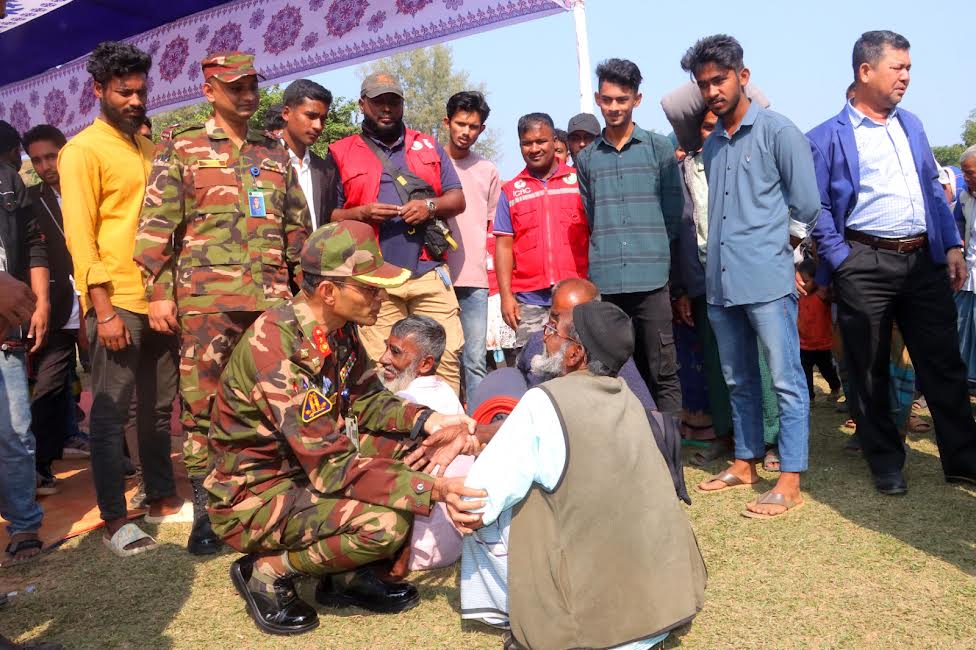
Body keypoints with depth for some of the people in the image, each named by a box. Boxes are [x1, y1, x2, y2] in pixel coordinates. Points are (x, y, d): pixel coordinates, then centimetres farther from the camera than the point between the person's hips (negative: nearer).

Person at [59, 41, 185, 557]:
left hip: (157, 299, 6)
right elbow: (79, 236, -10)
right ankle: (115, 520, 10)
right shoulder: (83, 150, -4)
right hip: (116, 303, -6)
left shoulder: (148, 148, 15)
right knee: (110, 414, 1)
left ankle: (162, 500, 26)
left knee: (159, 408, 13)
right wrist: (104, 310, -16)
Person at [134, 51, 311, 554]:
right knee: (202, 404, -1)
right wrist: (158, 292, -6)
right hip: (206, 300, -3)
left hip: (272, 300, 4)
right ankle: (205, 511, 11)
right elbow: (156, 224, 1)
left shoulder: (274, 152, 19)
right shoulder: (181, 147, 8)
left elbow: (298, 225, 21)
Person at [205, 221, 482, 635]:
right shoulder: (275, 346, -30)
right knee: (387, 523, -28)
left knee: (412, 443, -1)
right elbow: (331, 466, -31)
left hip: (307, 467, 9)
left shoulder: (338, 326, -5)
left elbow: (363, 401, 6)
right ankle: (267, 572, -2)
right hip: (254, 497, -8)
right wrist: (432, 489, -31)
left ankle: (348, 575, 7)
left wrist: (428, 422, -12)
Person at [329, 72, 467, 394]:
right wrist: (360, 214, -11)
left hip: (430, 273, 2)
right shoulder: (341, 153, 11)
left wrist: (430, 206, -6)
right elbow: (326, 216, 7)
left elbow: (457, 199, 14)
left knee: (446, 356, -3)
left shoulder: (429, 147, 18)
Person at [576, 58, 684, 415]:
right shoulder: (586, 158, 13)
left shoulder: (659, 148, 6)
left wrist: (655, 251, 6)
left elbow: (673, 213, 8)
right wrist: (604, 256, 9)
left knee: (662, 372, 0)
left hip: (651, 279, -2)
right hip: (604, 282, 2)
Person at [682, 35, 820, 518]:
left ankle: (789, 483, 4)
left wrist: (776, 246, 9)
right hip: (721, 282, 7)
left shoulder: (777, 131, -3)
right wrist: (715, 259, 14)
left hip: (768, 279, -6)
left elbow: (807, 207, -2)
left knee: (786, 381, -2)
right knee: (738, 381, 15)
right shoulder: (710, 145, 15)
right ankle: (745, 463, 28)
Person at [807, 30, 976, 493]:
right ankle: (886, 463, 21)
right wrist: (840, 261, -11)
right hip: (865, 264, -4)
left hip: (924, 260, 5)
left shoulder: (911, 125, 16)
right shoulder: (827, 137, -2)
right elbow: (818, 208, -3)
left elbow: (933, 188, 17)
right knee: (870, 370, 5)